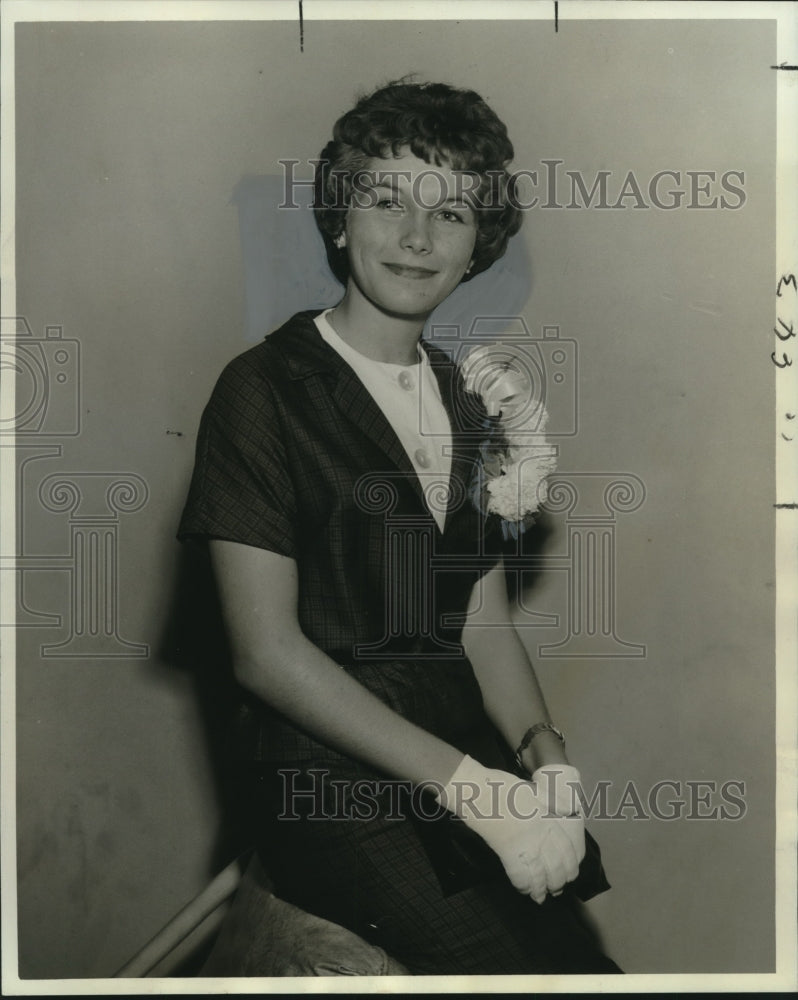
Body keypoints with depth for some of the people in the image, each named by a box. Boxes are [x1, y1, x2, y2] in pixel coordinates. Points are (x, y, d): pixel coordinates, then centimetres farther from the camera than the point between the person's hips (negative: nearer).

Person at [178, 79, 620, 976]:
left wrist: (543, 754, -8)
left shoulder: (468, 400, 14)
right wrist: (473, 787, -16)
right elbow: (266, 648, -11)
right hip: (332, 784, -5)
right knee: (526, 960, -23)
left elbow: (485, 620, 13)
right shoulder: (263, 389, -5)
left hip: (473, 760, 6)